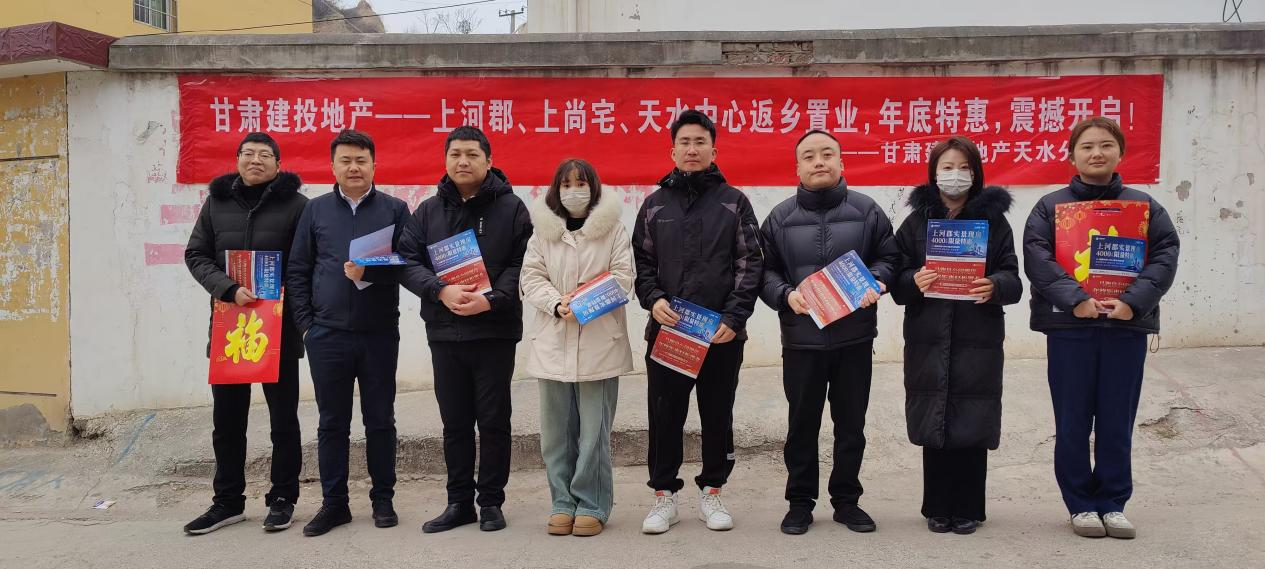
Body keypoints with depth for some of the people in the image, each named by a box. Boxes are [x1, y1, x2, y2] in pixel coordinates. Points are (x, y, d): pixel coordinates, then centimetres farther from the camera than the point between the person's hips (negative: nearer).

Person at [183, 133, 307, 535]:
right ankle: (228, 501, 21)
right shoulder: (216, 202, 8)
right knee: (227, 419, 9)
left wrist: (287, 300, -16)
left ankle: (282, 498, 18)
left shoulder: (295, 204, -2)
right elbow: (196, 255, 4)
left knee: (283, 417, 6)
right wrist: (230, 291, -12)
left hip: (279, 327, -3)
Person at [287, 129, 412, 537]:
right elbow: (298, 270, 8)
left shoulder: (395, 209, 4)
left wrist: (369, 273, -19)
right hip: (327, 335, 1)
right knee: (332, 422, 8)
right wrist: (305, 322, 1)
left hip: (380, 333, -1)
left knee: (380, 420, 7)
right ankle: (334, 503, 18)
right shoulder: (316, 210, 8)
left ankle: (383, 499, 20)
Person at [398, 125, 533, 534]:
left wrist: (491, 300, -20)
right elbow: (407, 260, 1)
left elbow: (523, 264, -6)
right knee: (455, 422, 11)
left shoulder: (511, 208, 1)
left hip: (495, 332, -3)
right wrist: (441, 291, -16)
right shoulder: (428, 211, 10)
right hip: (444, 333, 3)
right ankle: (460, 501, 22)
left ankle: (491, 502, 17)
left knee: (493, 421, 5)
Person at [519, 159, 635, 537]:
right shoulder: (542, 230, 10)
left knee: (594, 430, 0)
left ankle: (592, 505, 11)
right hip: (553, 344, 3)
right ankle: (563, 503, 19)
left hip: (599, 344, -2)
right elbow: (531, 278, 4)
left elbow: (623, 278, -3)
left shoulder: (613, 229, 4)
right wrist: (558, 304, -14)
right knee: (557, 431, 7)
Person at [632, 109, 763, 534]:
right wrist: (652, 299, -8)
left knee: (718, 416, 9)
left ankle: (712, 491, 24)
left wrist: (735, 316, -11)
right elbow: (641, 261, 10)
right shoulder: (656, 204, 10)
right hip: (666, 331, 1)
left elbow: (750, 262, 0)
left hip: (723, 334, -1)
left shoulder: (734, 202, 5)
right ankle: (664, 495, 19)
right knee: (665, 416, 6)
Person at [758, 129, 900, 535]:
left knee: (851, 423, 11)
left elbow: (889, 257, 8)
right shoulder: (781, 217, 3)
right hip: (801, 339, 0)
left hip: (855, 337, 1)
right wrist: (785, 295, -14)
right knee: (802, 424, 9)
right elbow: (765, 270, 4)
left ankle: (846, 500, 26)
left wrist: (875, 282, -12)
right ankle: (800, 502, 22)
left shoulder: (866, 211, 3)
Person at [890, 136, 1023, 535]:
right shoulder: (916, 221, 7)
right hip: (928, 341, 1)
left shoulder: (994, 220, 5)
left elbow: (1013, 280, 0)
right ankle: (937, 507, 21)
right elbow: (897, 279, 4)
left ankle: (967, 509, 19)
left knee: (971, 427, 3)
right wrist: (914, 282, -18)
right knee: (934, 426, 6)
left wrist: (995, 286, -22)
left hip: (978, 342, -1)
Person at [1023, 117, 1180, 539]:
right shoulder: (1051, 206, 4)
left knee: (1117, 422, 7)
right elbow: (1036, 257, -9)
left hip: (1126, 326, 1)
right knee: (1072, 423, 4)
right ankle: (1080, 504, 17)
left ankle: (1113, 503, 21)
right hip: (1069, 327, -1)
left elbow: (1165, 255, -1)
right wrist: (1075, 299, -21)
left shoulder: (1144, 206, 9)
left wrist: (1134, 301, -17)